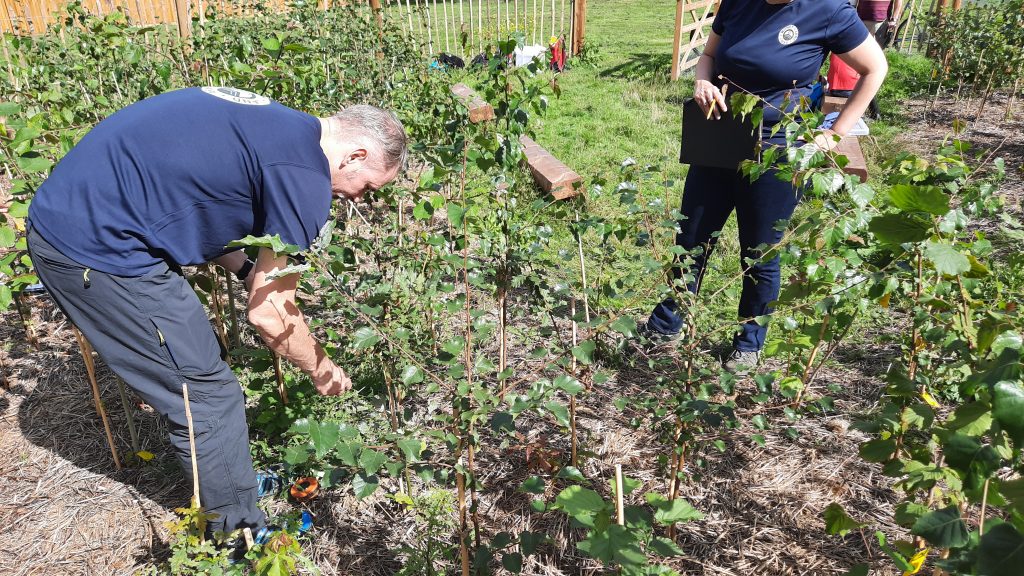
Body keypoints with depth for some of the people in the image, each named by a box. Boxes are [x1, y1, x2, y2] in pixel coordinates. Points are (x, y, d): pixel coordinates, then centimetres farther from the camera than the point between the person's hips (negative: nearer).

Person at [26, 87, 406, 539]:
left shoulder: (276, 125, 11)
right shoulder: (304, 175, -17)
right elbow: (269, 314, -12)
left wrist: (253, 272, 12)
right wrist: (321, 370, 6)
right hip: (98, 250, -10)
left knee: (197, 371, 20)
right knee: (207, 399, 1)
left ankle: (231, 475, 39)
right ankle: (240, 536, 18)